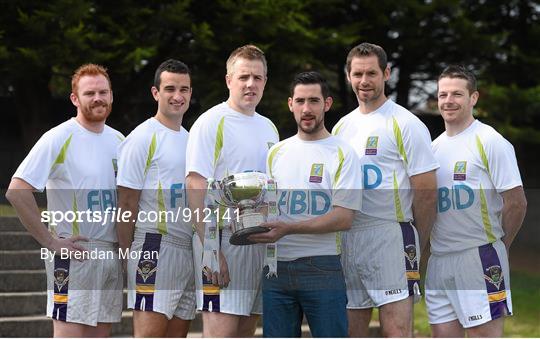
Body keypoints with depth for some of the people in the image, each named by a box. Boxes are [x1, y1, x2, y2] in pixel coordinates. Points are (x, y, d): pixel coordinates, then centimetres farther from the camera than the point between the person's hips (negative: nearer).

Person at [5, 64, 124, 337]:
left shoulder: (119, 141, 12)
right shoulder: (59, 139, -9)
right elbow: (17, 191, -16)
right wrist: (51, 242, -17)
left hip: (112, 254, 7)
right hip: (74, 254, -7)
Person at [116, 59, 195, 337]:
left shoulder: (190, 139, 17)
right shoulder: (142, 138, -6)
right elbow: (127, 204, -8)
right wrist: (129, 253, -12)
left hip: (188, 249, 8)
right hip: (155, 248, -8)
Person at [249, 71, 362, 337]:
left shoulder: (342, 153, 1)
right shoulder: (277, 152, 16)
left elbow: (344, 218, -9)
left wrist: (288, 228, -18)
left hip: (322, 268, -4)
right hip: (276, 266, 4)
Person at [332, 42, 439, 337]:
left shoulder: (406, 124, -4)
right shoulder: (341, 127, 16)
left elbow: (426, 191, -7)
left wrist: (417, 245, -5)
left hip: (390, 236, -6)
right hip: (346, 239, 7)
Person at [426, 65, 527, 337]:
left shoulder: (490, 142, -7)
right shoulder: (434, 146, 14)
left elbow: (516, 202, -8)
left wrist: (497, 245, 0)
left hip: (479, 256, -7)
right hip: (439, 260, 7)